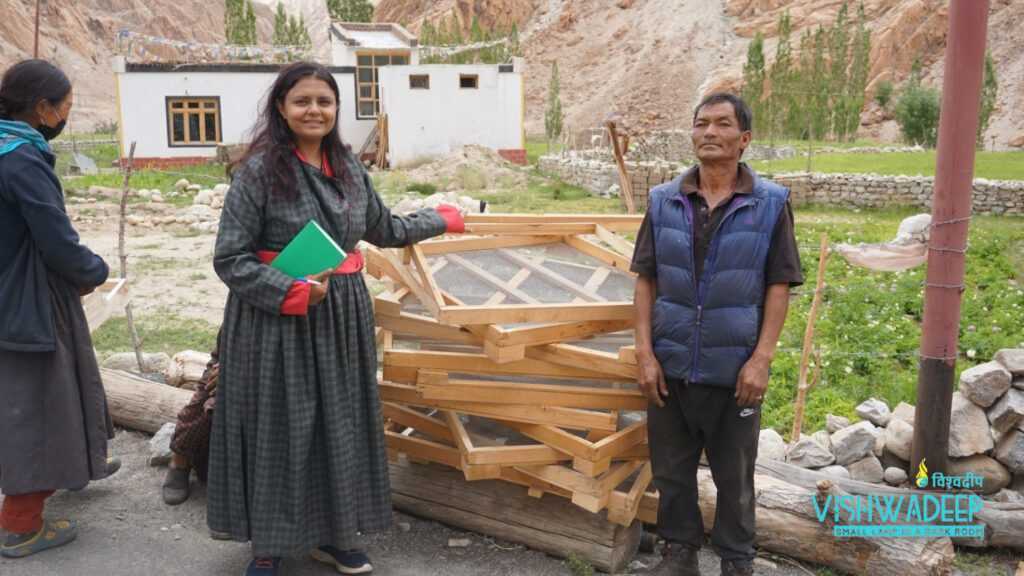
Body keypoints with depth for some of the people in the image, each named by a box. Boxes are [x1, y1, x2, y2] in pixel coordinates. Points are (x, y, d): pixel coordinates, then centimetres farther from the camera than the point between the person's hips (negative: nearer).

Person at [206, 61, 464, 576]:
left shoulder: (348, 168, 8)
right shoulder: (259, 169, -10)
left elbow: (385, 230, 23)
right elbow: (230, 259, -12)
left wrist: (441, 219, 31)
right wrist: (294, 292, -21)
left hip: (342, 316, 5)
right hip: (276, 320, -5)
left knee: (339, 427, 12)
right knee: (279, 430, 5)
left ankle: (329, 534, 30)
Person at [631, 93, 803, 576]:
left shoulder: (770, 204, -4)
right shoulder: (663, 202, 1)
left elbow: (779, 286, -4)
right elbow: (646, 281, 3)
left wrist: (761, 360, -10)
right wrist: (645, 353, -3)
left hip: (735, 369, -2)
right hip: (670, 366, 2)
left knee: (734, 474, 13)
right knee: (672, 468, 14)